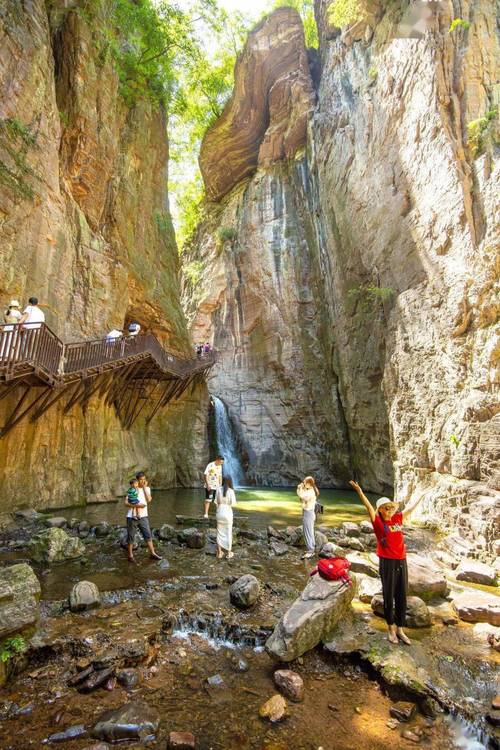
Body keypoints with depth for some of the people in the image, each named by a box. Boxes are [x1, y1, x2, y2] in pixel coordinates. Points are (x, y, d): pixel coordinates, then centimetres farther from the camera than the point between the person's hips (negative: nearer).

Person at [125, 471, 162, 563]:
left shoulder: (147, 489, 6)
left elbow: (149, 500, -10)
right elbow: (126, 503, -8)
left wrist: (144, 487, -8)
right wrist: (136, 505, -22)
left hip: (143, 516, 2)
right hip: (132, 517, -2)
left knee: (148, 535, 1)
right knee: (130, 536, 6)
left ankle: (152, 553, 8)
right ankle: (130, 555, 20)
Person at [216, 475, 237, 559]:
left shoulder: (219, 489, -6)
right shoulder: (231, 491, -13)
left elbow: (216, 501, -3)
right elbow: (233, 503, -13)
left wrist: (220, 506, 11)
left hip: (219, 512, 2)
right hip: (228, 513, -2)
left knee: (220, 532, 13)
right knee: (228, 532, 11)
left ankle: (219, 552, 19)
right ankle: (229, 553, 18)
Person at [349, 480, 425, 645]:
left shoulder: (398, 518, 6)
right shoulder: (377, 521, -8)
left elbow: (412, 507, 18)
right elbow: (368, 506, -23)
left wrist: (422, 494, 28)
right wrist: (359, 490, -37)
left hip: (401, 562, 5)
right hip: (387, 562, -5)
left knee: (401, 597, 13)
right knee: (389, 596, 8)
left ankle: (400, 629, 29)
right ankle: (391, 628, 27)